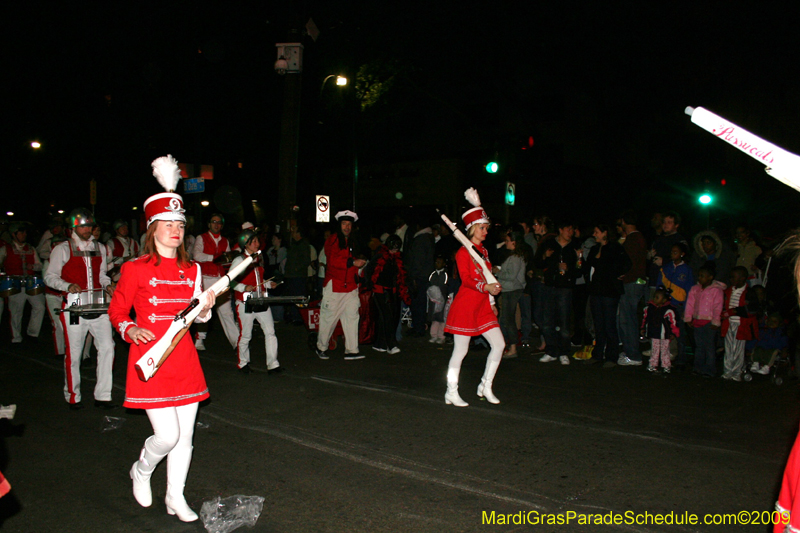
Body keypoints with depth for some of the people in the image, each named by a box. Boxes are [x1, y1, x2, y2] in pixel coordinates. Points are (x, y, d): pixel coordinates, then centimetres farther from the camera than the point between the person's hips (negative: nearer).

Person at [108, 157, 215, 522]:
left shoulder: (191, 270, 8)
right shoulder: (135, 269, -6)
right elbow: (116, 311, 2)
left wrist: (206, 307, -5)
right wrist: (130, 330, -17)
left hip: (184, 358, 5)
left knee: (185, 434, 9)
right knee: (167, 435, -8)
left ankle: (175, 498, 27)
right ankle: (141, 472, 26)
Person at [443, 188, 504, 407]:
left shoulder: (484, 251, 16)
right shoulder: (463, 252, -8)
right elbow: (466, 279, -20)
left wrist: (492, 303, 18)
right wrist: (485, 287, -35)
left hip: (483, 306, 8)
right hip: (466, 304, -8)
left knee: (499, 344, 1)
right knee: (460, 350, -1)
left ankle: (486, 386, 16)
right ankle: (451, 393, 10)